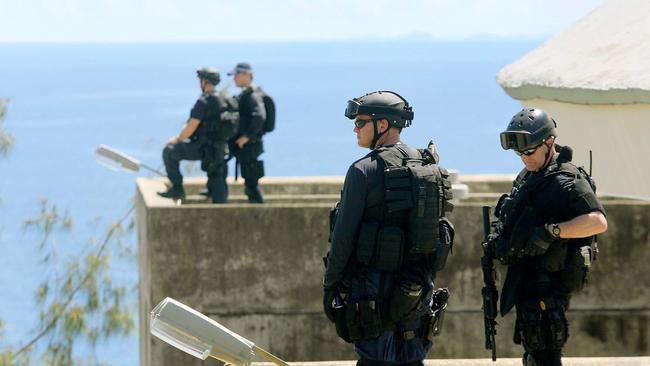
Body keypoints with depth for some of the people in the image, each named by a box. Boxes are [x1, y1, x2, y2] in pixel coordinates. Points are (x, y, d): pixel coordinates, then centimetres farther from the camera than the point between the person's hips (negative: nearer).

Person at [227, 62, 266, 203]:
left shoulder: (252, 95, -15)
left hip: (250, 145, -10)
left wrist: (246, 136, -26)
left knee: (251, 182, -8)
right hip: (243, 146, 10)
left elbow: (259, 116, -29)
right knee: (250, 183, 14)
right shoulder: (244, 95, 16)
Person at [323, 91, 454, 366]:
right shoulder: (429, 167, 9)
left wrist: (329, 283, -4)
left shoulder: (364, 171, -12)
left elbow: (343, 235, -13)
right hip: (418, 288, 6)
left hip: (374, 286, -6)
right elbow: (439, 230, 14)